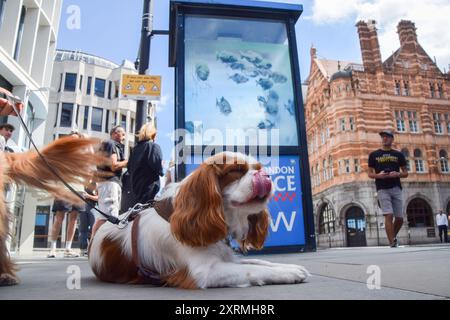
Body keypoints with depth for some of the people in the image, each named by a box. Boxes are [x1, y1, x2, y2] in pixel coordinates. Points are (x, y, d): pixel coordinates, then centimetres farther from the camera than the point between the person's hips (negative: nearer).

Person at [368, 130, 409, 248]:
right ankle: (393, 242, -7)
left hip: (396, 188, 2)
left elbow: (406, 173, 13)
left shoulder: (398, 155, 12)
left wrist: (397, 174, -9)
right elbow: (370, 174, 9)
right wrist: (378, 175, -12)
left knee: (399, 218, 3)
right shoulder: (374, 155, 9)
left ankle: (393, 237, 29)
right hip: (382, 189, -2)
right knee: (389, 215, -12)